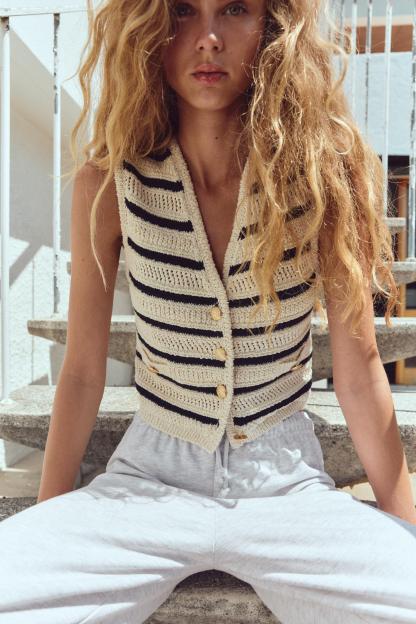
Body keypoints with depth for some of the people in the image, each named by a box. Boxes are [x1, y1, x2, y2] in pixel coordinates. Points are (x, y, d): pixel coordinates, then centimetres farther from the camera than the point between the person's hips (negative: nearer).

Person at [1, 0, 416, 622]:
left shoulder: (325, 173, -10)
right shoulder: (109, 184, -8)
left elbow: (358, 370, -5)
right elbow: (82, 369, -2)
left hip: (287, 481, 1)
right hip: (149, 476, 1)